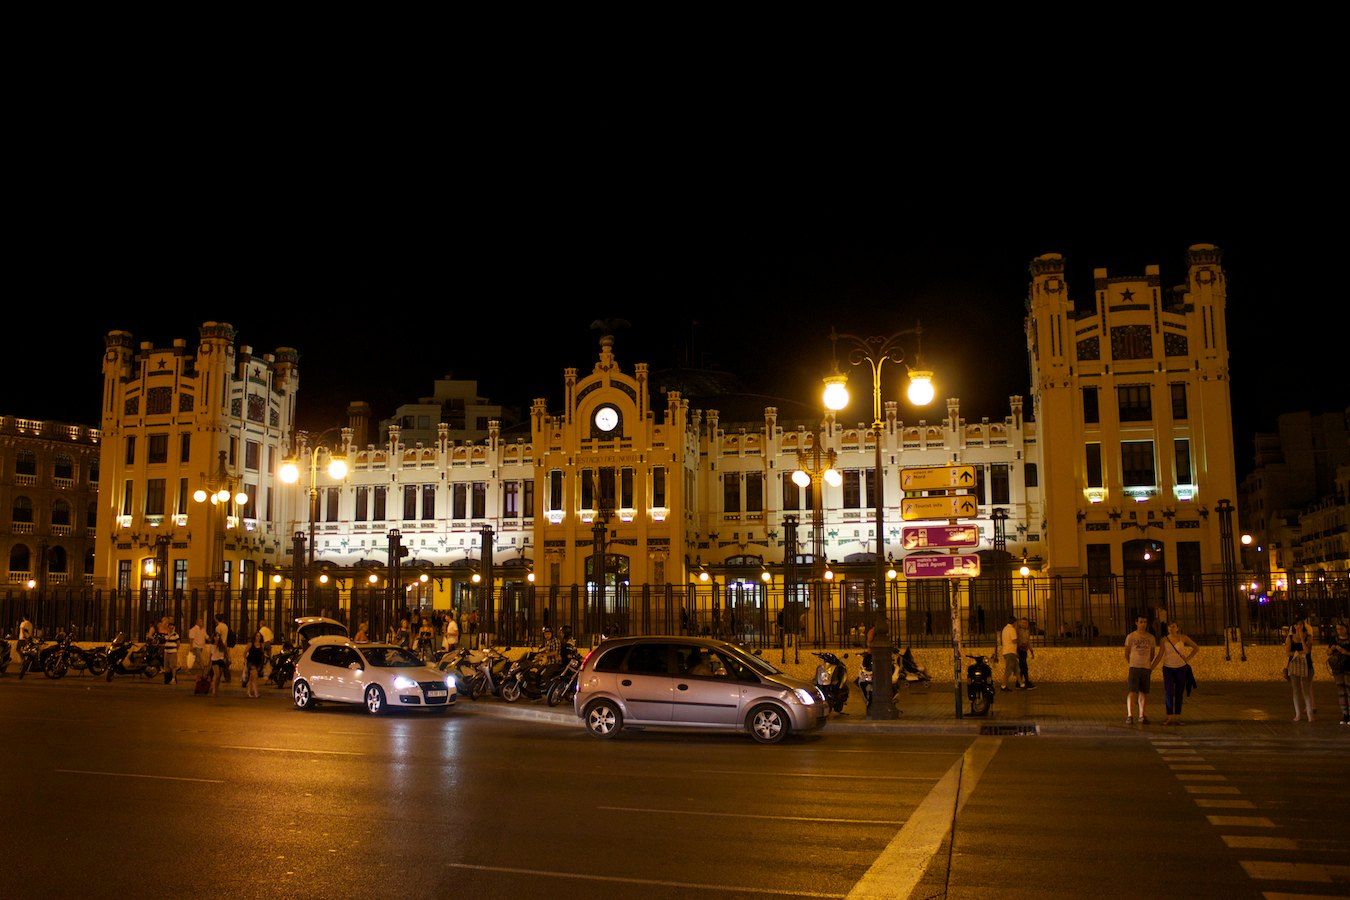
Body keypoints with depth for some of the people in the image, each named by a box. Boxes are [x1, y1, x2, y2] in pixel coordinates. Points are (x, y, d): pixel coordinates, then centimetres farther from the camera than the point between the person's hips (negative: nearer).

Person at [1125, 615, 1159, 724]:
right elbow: (1127, 653, 9)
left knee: (1143, 693, 5)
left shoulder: (1151, 638, 9)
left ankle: (1141, 716, 14)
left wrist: (1149, 664, 15)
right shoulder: (1131, 636, 1)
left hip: (1146, 667, 3)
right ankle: (1129, 716, -9)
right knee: (1132, 692, -9)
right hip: (1134, 667, -3)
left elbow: (1152, 654, 19)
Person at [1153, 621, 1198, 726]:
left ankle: (1177, 717, 8)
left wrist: (1188, 658, 0)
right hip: (1168, 669, 0)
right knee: (1169, 693, -8)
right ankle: (1169, 717, -5)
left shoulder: (1183, 638, -2)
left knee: (1179, 693, 3)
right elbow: (1160, 656, 3)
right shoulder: (1164, 640, -1)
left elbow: (1196, 647, 9)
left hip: (1181, 668, 0)